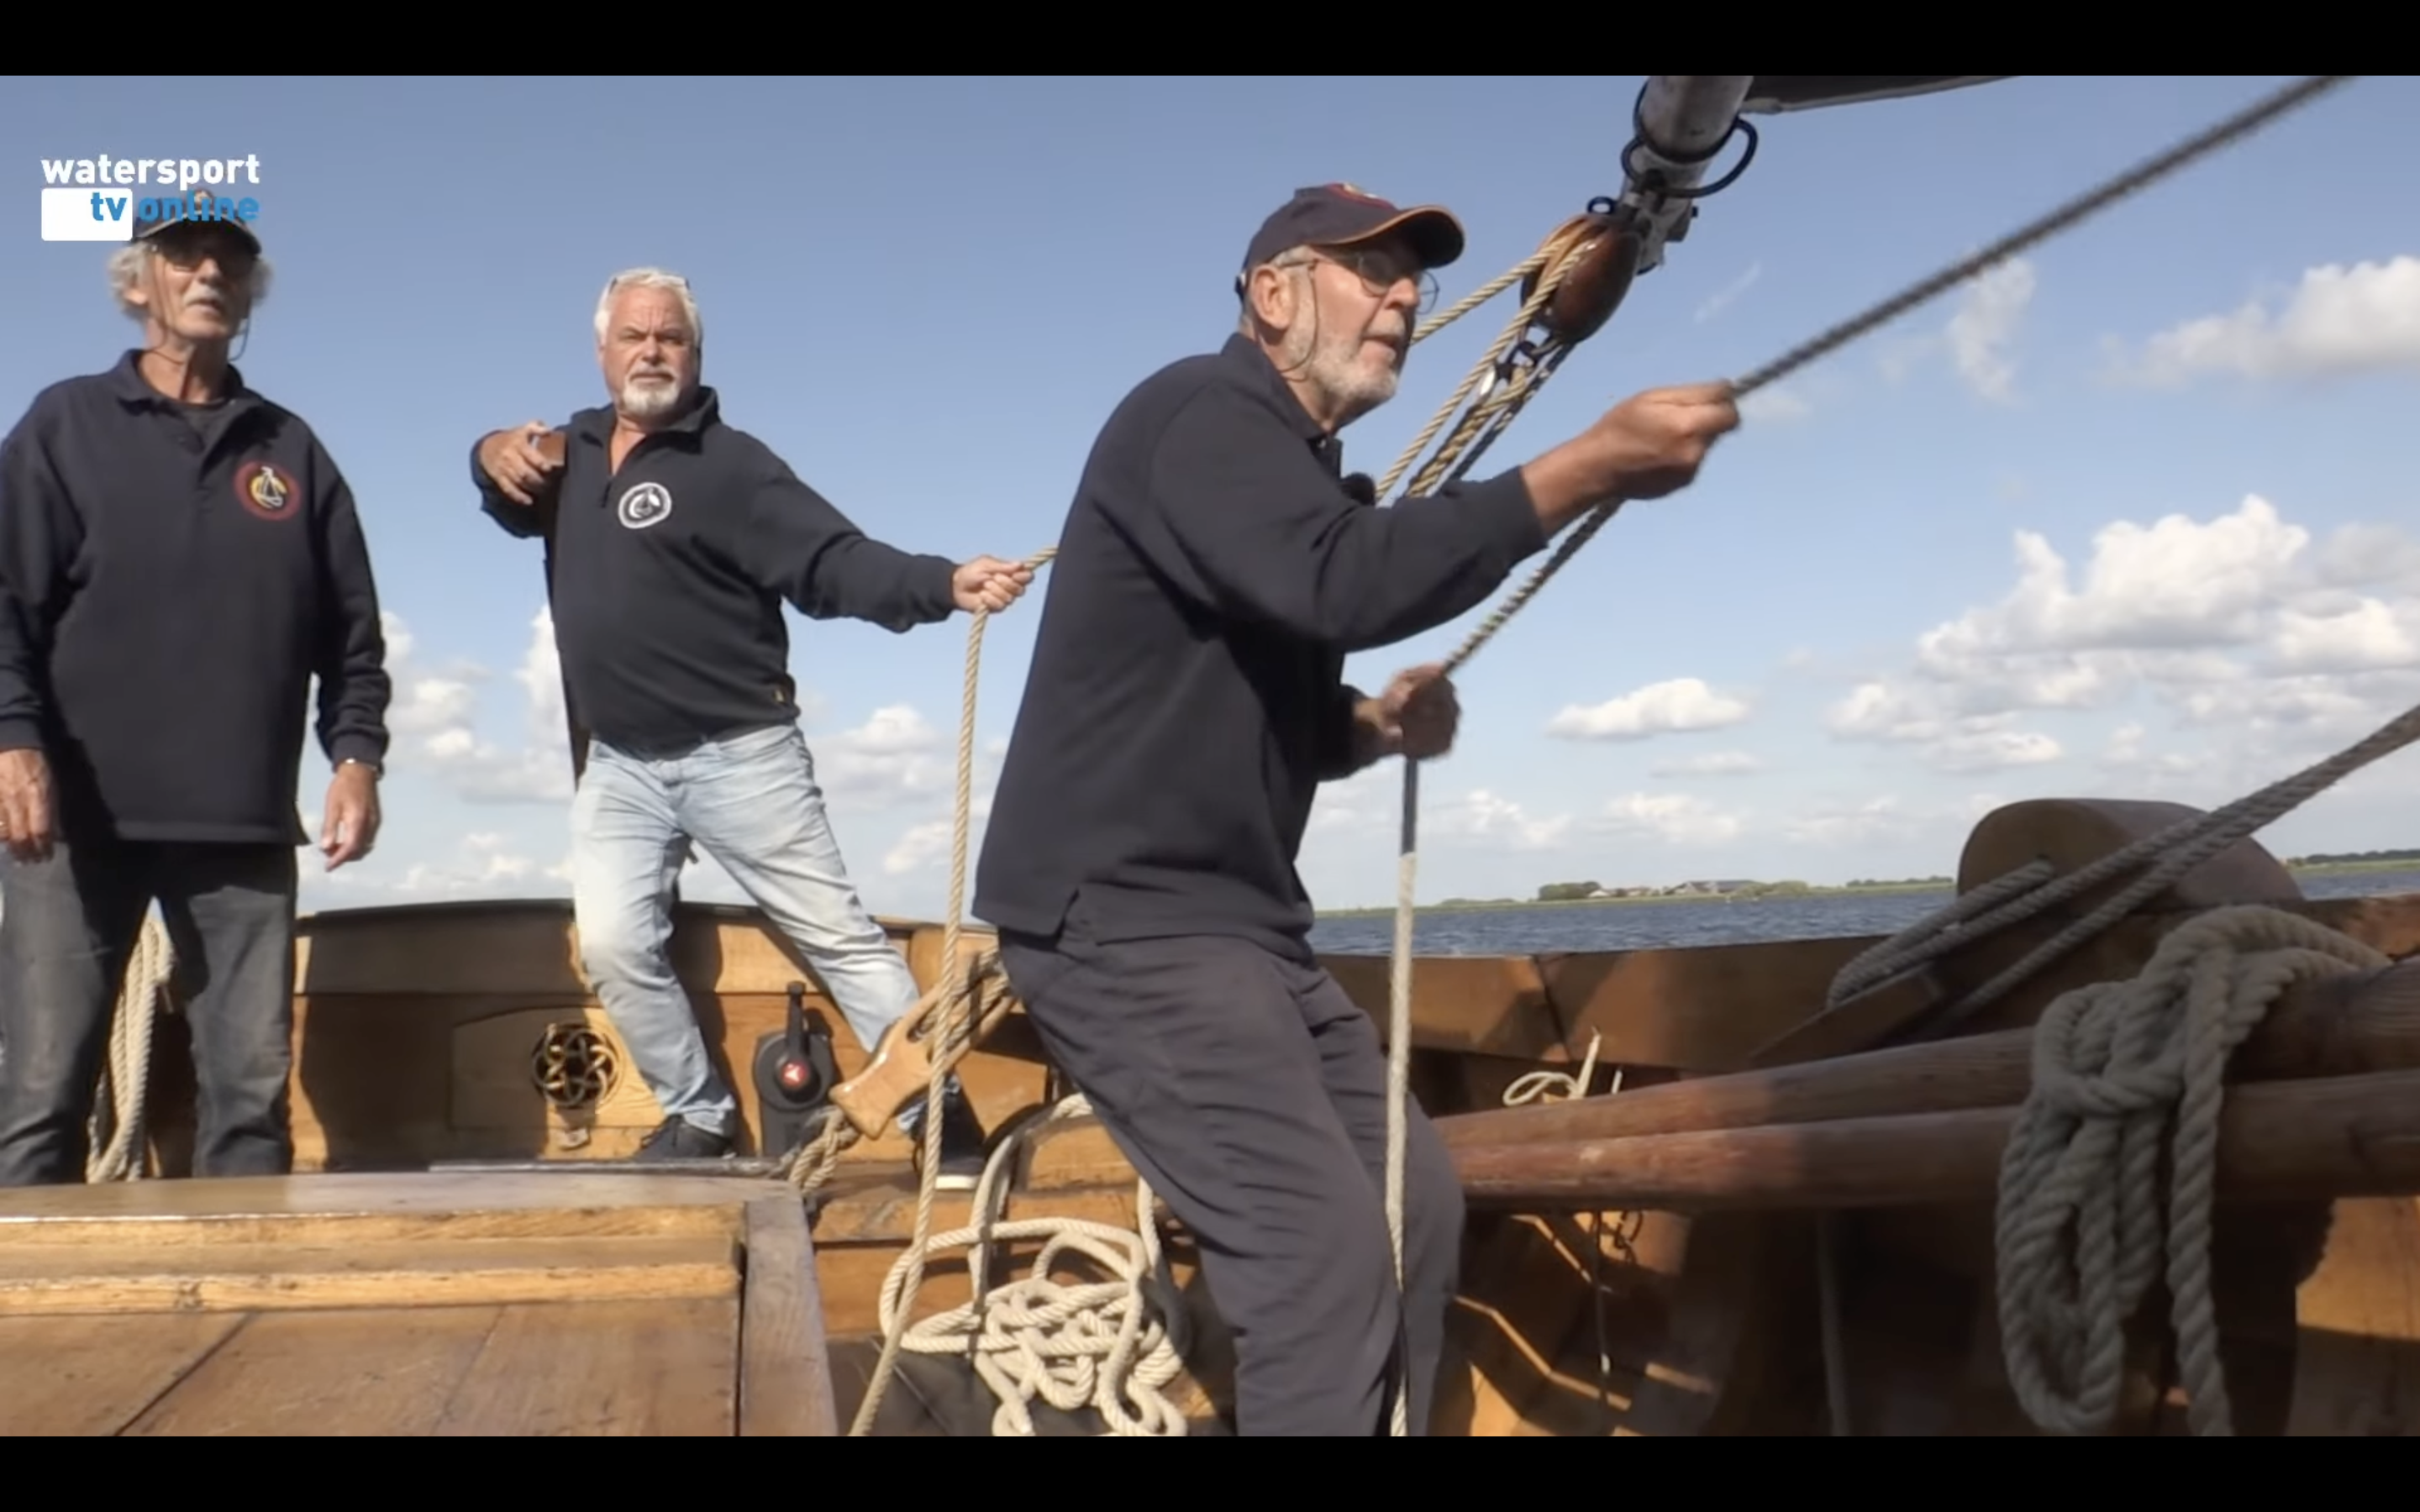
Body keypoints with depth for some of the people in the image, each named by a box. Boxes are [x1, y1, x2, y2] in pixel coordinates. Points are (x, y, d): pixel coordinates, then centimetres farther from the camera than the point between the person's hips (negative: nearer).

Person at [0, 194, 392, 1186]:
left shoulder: (292, 451, 15)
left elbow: (350, 628, 13)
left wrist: (356, 752, 0)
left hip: (244, 821, 2)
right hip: (80, 814, -2)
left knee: (252, 1090, 2)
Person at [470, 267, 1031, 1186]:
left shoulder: (727, 462, -8)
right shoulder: (575, 450, 12)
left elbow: (831, 562, -18)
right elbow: (518, 507, 29)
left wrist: (945, 585, -36)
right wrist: (493, 454, 3)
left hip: (739, 753, -5)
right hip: (619, 766, 6)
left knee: (836, 933, -3)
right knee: (613, 946, -7)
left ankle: (939, 1114, 2)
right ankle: (700, 1117, 9)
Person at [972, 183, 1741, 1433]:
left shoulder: (1304, 473, 18)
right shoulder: (1200, 415, -12)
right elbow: (1347, 585, -32)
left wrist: (1375, 727, 3)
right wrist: (1592, 466, -31)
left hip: (1239, 922, 10)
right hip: (1119, 917, -10)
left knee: (1414, 1202, 11)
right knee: (1323, 1240, -17)